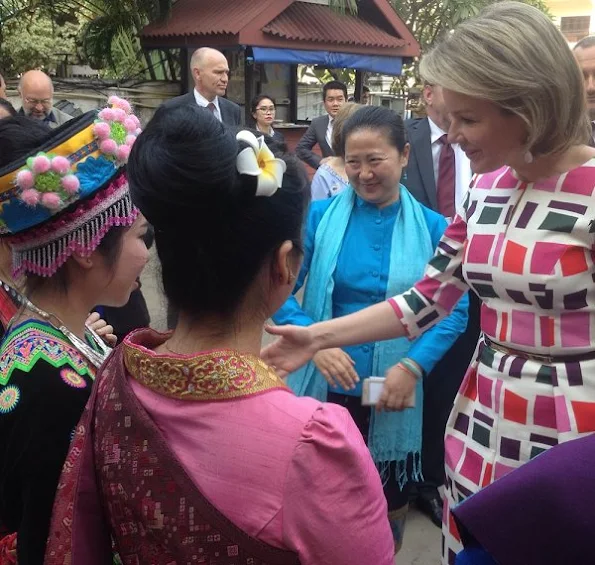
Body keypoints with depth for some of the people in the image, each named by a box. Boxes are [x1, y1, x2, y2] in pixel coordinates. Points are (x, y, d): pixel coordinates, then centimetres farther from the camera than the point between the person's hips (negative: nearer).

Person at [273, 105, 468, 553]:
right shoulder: (319, 216, -4)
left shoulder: (433, 228, -3)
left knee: (389, 508, 20)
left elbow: (454, 310, -5)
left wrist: (412, 366, -20)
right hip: (322, 388, 0)